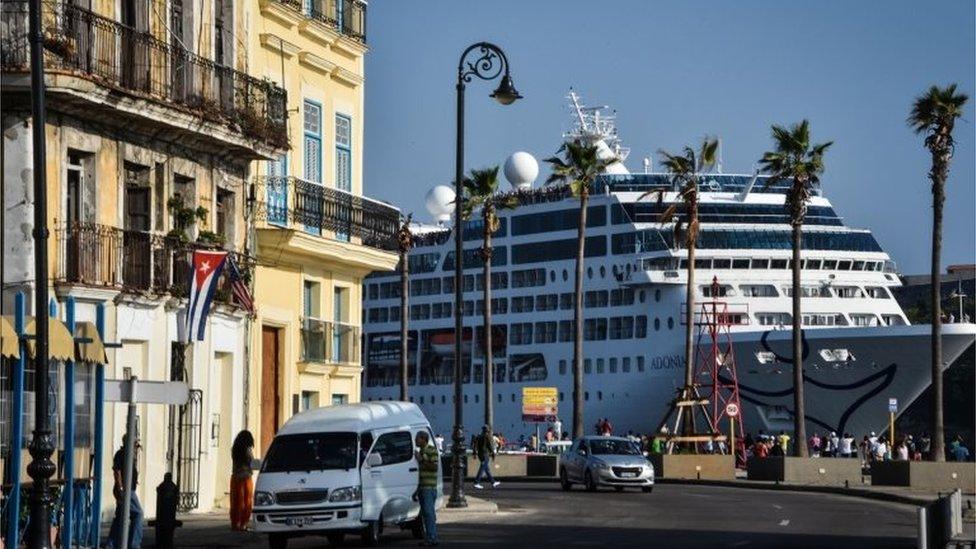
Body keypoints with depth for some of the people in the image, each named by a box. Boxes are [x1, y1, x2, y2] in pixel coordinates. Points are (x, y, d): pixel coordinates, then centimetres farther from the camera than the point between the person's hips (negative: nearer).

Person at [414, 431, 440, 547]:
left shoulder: (432, 450, -9)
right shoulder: (421, 451, 19)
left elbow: (434, 466, -19)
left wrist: (421, 460, -17)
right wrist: (417, 490, 24)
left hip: (429, 488, -9)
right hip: (423, 488, 9)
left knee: (429, 512, -12)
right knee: (425, 513, 9)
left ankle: (432, 538, -13)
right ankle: (429, 538, 12)